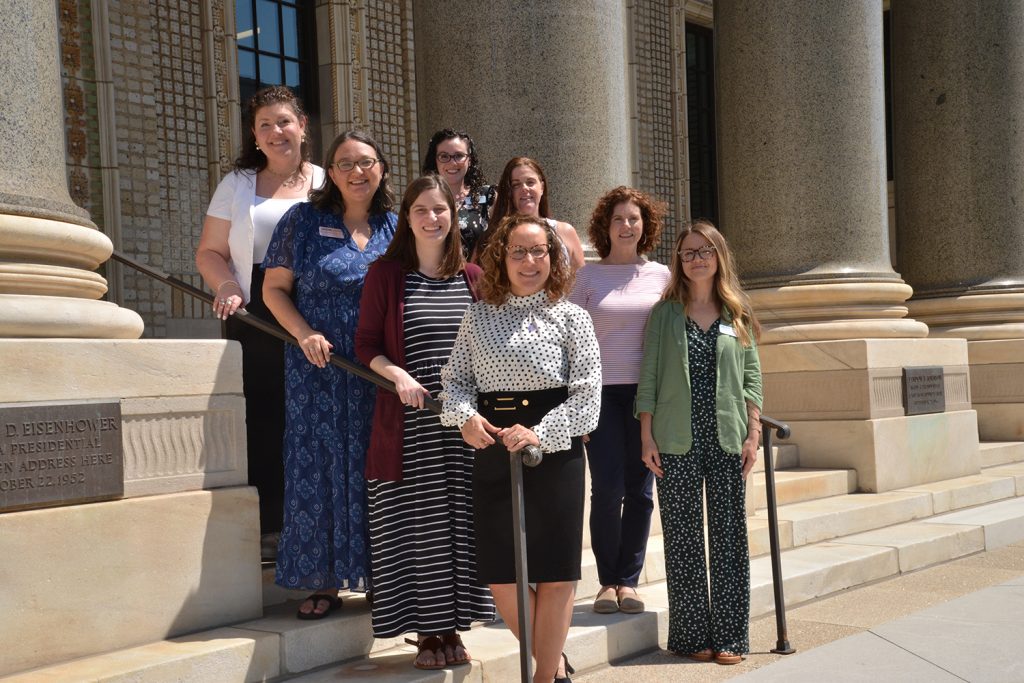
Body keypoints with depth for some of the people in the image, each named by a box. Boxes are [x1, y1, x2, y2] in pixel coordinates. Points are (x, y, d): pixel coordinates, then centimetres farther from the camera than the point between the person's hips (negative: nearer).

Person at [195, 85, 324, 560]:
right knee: (262, 418, -4)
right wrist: (226, 285, -8)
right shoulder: (237, 185, 16)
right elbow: (209, 252, 13)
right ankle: (266, 526, 2)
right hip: (256, 320, 1)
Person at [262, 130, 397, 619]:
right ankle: (323, 583, 9)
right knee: (319, 468, -1)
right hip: (319, 370, -1)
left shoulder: (395, 228, 9)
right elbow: (274, 289, 4)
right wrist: (305, 334, -12)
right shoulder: (303, 221, 3)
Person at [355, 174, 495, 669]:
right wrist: (400, 376, -16)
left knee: (460, 524, 6)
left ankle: (452, 627, 20)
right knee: (415, 527, 0)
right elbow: (366, 346, 0)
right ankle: (425, 633, 14)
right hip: (406, 426, -3)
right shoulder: (385, 274, 1)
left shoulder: (472, 276, 9)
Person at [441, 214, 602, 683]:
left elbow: (586, 394, -7)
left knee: (555, 570, 2)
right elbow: (456, 377, 9)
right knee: (499, 574, 6)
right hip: (493, 450, 3)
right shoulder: (479, 316, 8)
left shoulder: (571, 317, -1)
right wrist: (465, 416, -11)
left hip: (555, 449, -3)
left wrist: (541, 434, -19)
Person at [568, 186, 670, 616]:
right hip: (602, 391, -2)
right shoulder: (588, 276, 4)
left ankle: (628, 580, 15)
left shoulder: (660, 275, 9)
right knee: (607, 489, -7)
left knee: (640, 491, 4)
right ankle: (607, 580, 9)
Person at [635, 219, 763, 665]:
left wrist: (753, 434, 1)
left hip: (727, 439, 1)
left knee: (728, 536, 3)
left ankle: (729, 636, 12)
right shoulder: (665, 313, 5)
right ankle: (691, 635, 12)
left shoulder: (738, 314, 9)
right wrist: (647, 436, -4)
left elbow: (752, 377, 8)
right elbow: (648, 377, 2)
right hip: (676, 442, -1)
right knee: (682, 538, 3)